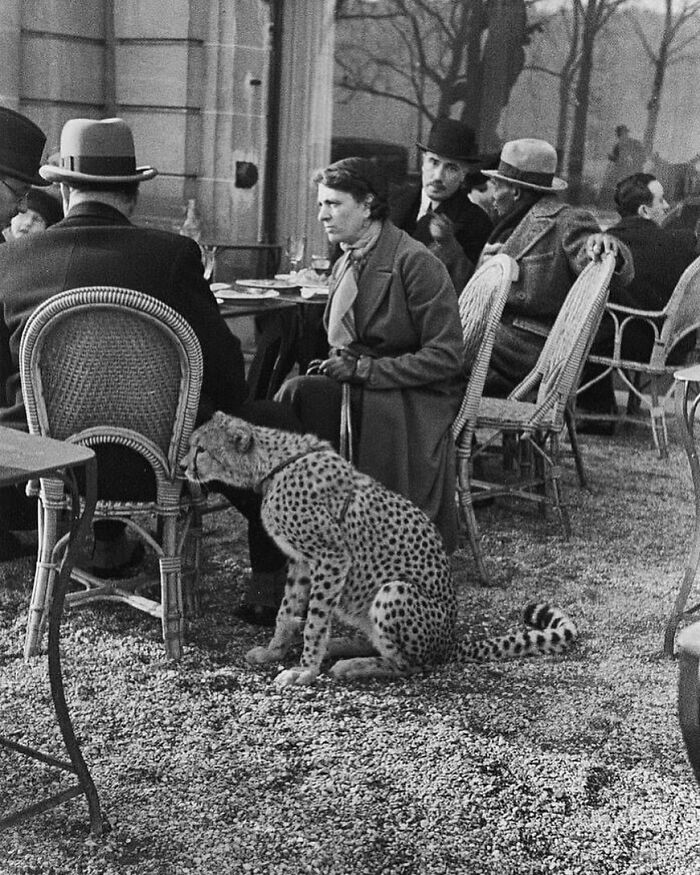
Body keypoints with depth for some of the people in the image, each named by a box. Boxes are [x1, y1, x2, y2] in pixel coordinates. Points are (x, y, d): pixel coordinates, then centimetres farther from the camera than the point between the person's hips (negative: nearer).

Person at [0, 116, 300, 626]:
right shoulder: (173, 254, -10)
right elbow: (224, 369, -6)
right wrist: (219, 409, 16)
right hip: (152, 462, -4)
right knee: (273, 425, 18)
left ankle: (108, 545, 45)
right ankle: (273, 582, 22)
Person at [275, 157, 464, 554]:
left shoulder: (416, 263, -11)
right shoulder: (345, 265, 14)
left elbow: (445, 357, -14)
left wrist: (366, 370, -19)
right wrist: (340, 365, -1)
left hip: (415, 402, -7)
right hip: (363, 390, 7)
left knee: (298, 393, -29)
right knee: (299, 392, -24)